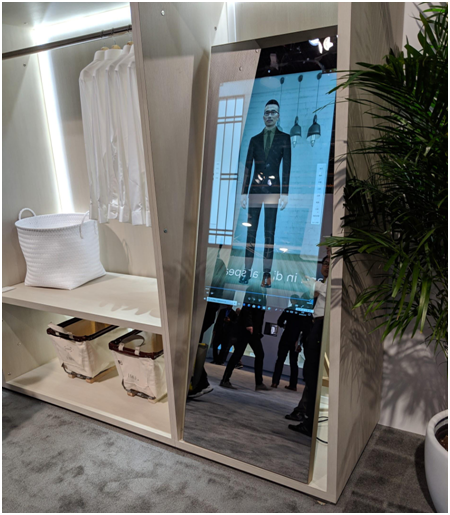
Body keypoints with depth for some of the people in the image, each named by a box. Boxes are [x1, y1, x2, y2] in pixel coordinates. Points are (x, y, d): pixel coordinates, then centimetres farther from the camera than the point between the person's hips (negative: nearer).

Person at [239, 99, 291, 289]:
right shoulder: (254, 140, 12)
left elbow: (287, 167, -1)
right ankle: (247, 271, 4)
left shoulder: (284, 138, 6)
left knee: (270, 232, -2)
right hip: (255, 188, 2)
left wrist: (284, 193, -9)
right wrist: (244, 192, 3)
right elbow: (247, 167, 9)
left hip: (273, 189, -2)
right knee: (251, 231, 1)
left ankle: (266, 274, 0)